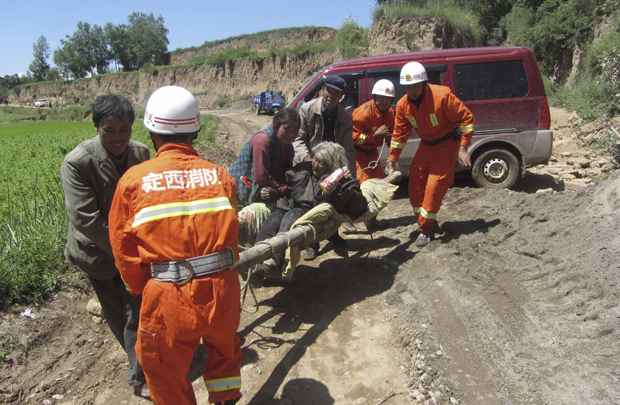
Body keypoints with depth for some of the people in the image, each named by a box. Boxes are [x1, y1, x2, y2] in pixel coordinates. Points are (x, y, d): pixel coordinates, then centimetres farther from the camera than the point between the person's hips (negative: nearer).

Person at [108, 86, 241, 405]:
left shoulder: (134, 180, -4)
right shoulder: (219, 174, 0)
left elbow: (124, 247, 2)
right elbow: (230, 235, 7)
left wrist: (140, 290, 16)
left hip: (169, 296, -2)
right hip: (222, 286, 3)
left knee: (167, 373, 22)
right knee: (224, 350, 31)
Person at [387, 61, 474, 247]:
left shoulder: (442, 96, -26)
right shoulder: (402, 105, -10)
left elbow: (466, 118, -18)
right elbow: (399, 133, 1)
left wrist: (463, 149, -20)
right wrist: (392, 159, 0)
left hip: (446, 145, -6)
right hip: (426, 145, 6)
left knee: (435, 186, -11)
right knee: (415, 185, 5)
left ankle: (426, 229, 1)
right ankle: (428, 223, 24)